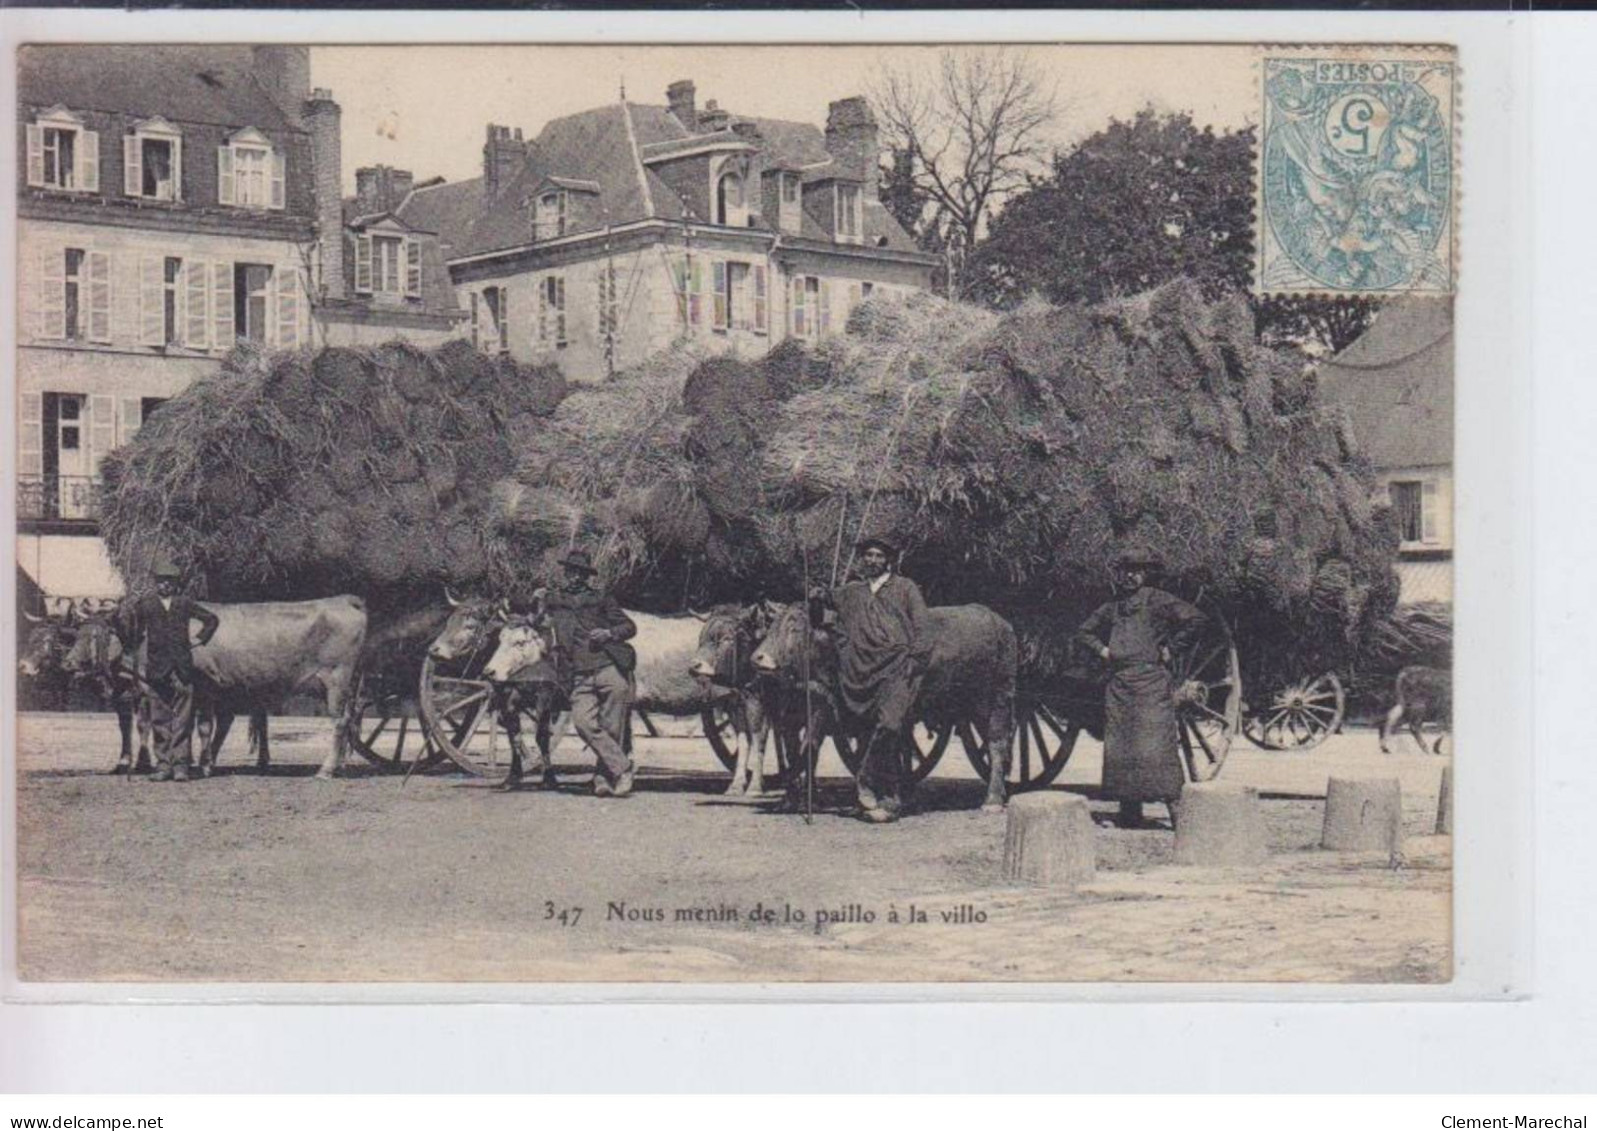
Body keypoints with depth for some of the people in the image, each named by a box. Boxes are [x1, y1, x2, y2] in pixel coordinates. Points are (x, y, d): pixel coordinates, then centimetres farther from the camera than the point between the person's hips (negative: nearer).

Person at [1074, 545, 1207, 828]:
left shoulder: (1156, 600, 0)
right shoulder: (1112, 608, 17)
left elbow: (1195, 619, -9)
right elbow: (1084, 633, 31)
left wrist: (1170, 648, -6)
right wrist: (1101, 649, 12)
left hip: (1150, 680, -6)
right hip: (1118, 685, 6)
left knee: (1157, 745, -13)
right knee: (1118, 746, 4)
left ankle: (1177, 810, -13)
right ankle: (1129, 812, 11)